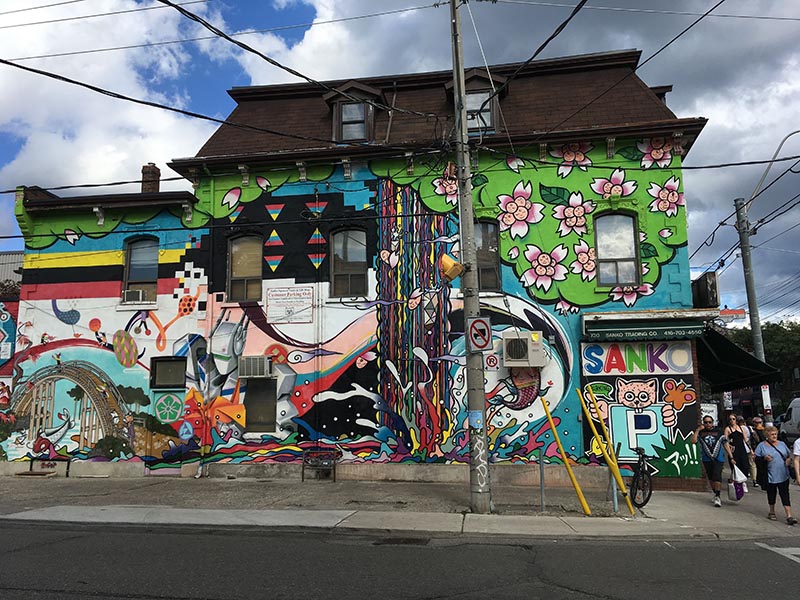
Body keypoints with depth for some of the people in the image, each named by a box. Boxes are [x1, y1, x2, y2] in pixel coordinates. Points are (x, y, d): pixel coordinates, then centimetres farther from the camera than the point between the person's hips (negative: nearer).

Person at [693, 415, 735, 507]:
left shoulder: (719, 432, 2)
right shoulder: (700, 432, 4)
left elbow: (726, 444, 4)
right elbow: (693, 441, -10)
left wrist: (731, 457, 0)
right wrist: (698, 430, -12)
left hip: (718, 459, -3)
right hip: (707, 459, 3)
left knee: (717, 476, -17)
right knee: (710, 478, 13)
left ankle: (717, 497, -12)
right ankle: (715, 494, 31)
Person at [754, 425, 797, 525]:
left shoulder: (782, 444, 9)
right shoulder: (762, 445, -1)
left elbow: (789, 456, 18)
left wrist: (788, 461, -3)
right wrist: (764, 458, -17)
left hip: (783, 475, 2)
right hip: (770, 476, -2)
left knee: (785, 495, -4)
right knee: (771, 494, 10)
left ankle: (789, 516, -6)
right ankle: (772, 513, 27)